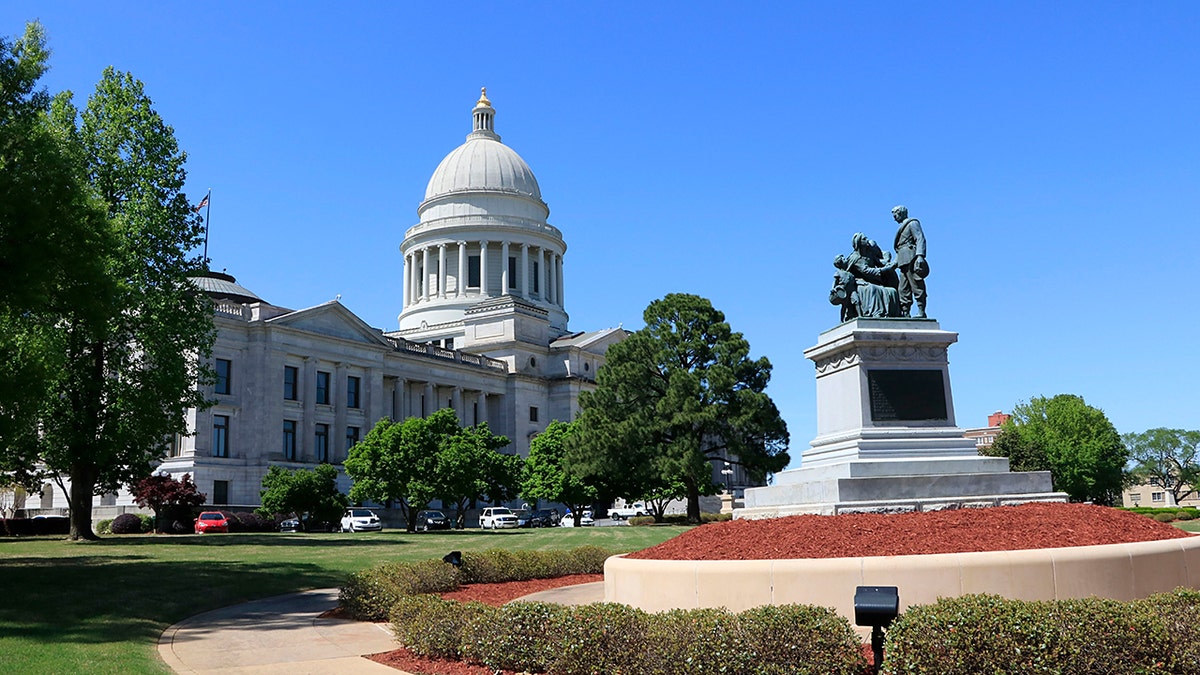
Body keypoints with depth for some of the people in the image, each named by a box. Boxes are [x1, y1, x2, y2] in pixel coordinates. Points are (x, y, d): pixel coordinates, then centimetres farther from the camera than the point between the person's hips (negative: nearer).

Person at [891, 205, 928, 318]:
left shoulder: (912, 223, 3)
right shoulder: (903, 227, 29)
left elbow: (920, 239, -10)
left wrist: (920, 256, -23)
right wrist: (895, 262, 20)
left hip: (911, 259, -9)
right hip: (904, 261, 9)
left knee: (916, 285, -12)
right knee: (904, 290, 4)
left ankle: (921, 312, -15)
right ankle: (905, 313, 2)